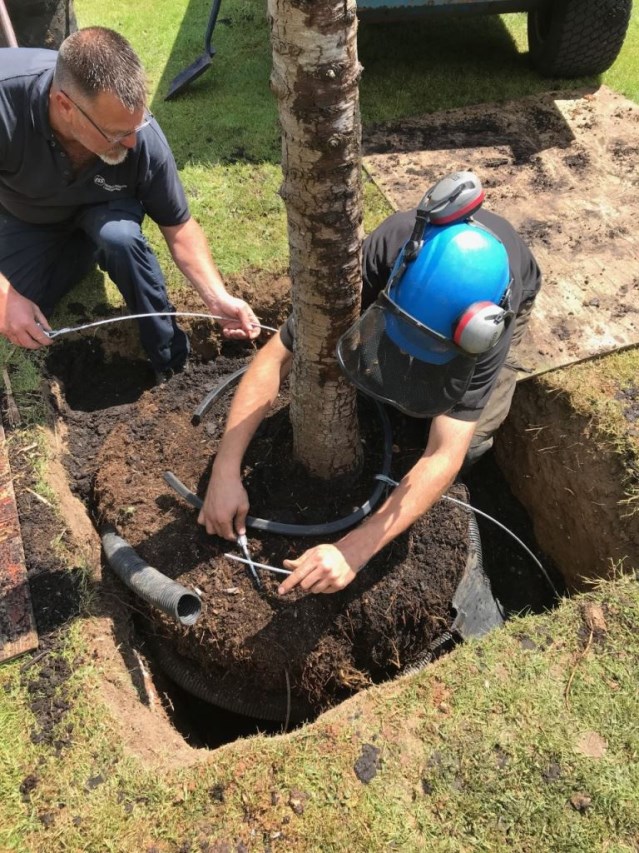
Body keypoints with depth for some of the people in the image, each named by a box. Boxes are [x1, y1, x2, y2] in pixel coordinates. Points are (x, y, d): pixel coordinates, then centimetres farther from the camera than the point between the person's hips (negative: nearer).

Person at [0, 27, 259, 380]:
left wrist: (218, 298, -29)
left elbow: (179, 227, -18)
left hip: (102, 206, -1)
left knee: (120, 237, -36)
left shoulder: (145, 140, -35)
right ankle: (88, 249, 15)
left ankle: (173, 361, -13)